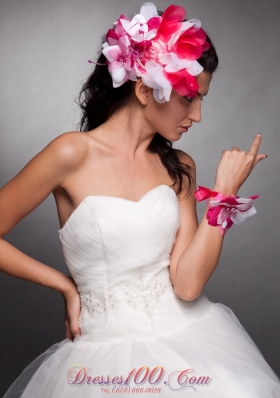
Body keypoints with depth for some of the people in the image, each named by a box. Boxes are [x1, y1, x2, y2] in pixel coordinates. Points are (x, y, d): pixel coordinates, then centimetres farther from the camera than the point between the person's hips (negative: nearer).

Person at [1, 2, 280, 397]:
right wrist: (67, 286, 1)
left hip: (188, 335, 4)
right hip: (107, 350, -3)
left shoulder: (178, 167, 4)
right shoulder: (74, 154, -9)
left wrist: (224, 194, -8)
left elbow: (188, 284, -6)